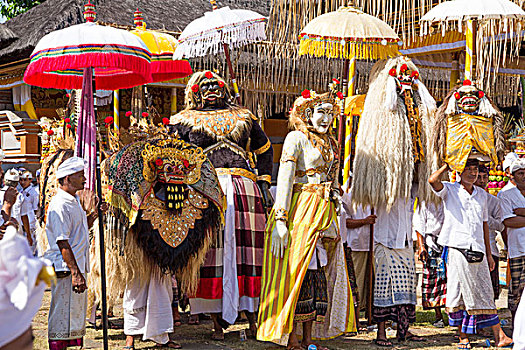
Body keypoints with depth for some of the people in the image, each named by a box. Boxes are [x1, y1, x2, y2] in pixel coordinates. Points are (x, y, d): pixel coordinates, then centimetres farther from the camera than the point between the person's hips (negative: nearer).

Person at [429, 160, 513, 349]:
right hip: (457, 249, -4)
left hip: (477, 251, 4)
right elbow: (433, 180, -21)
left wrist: (489, 253, 17)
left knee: (485, 294, 5)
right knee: (459, 294, 0)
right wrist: (449, 165, -5)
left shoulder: (481, 194, 15)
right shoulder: (450, 190, 1)